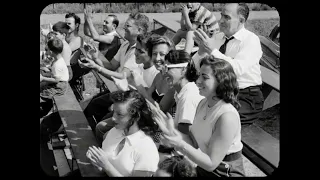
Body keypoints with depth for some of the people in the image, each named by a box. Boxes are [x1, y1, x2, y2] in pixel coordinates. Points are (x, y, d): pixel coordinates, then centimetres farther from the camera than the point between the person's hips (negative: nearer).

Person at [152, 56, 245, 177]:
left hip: (225, 173, -6)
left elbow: (211, 164, -22)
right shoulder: (203, 104, -1)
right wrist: (172, 131, -14)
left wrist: (181, 145, -29)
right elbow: (194, 143, 0)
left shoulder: (227, 116, -24)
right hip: (202, 170, 6)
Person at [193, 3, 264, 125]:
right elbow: (194, 68, 4)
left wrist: (212, 51, -29)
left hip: (246, 98, -6)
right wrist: (202, 50, -16)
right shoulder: (217, 39, 8)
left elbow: (237, 69, -26)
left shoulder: (251, 40, -9)